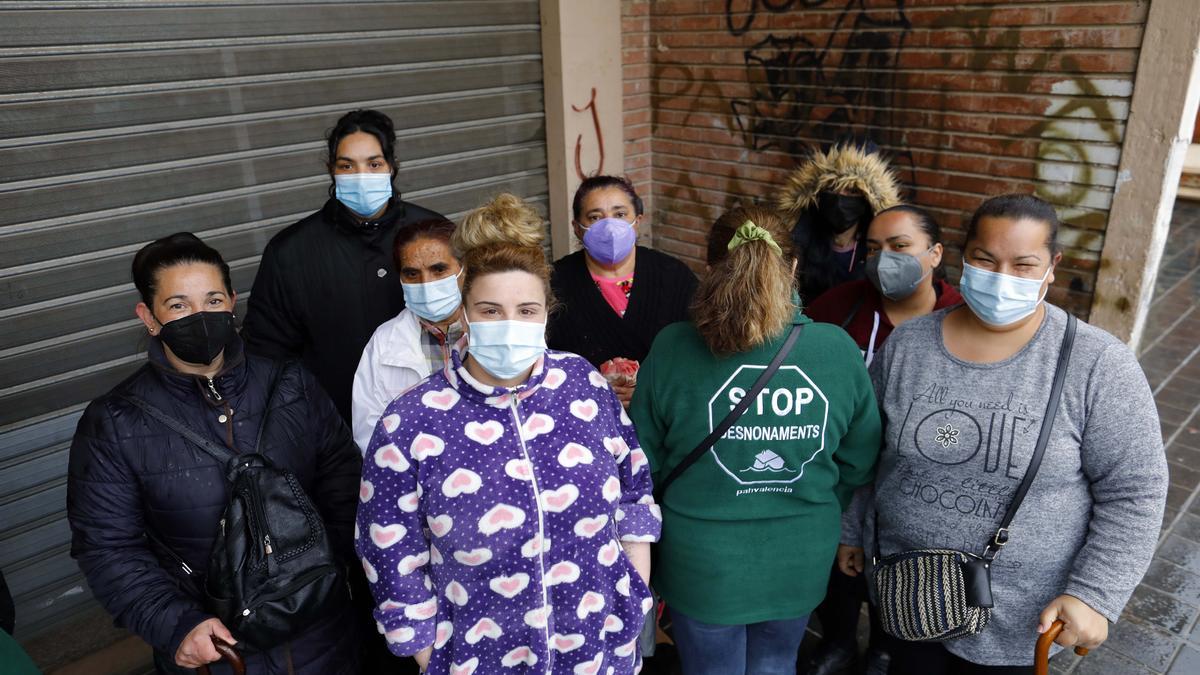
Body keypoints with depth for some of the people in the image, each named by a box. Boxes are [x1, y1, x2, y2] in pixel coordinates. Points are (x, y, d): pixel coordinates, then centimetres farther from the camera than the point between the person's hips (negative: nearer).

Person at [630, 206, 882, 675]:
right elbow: (859, 462, -2)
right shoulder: (839, 349, -13)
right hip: (801, 561, 2)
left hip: (703, 562, -2)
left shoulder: (672, 349, -19)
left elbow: (642, 462, -9)